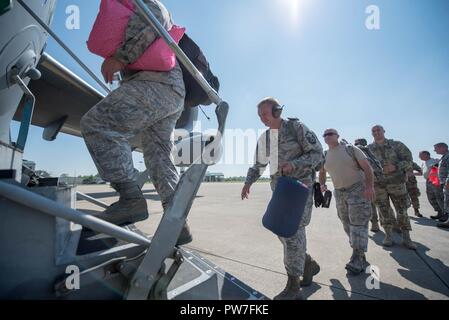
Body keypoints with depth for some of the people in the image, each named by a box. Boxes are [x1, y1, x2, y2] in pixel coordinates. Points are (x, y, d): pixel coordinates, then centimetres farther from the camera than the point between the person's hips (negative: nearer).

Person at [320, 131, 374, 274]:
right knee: (347, 224, 10)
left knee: (358, 223, -10)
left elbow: (367, 167, -11)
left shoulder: (351, 149, -7)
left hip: (358, 189, -5)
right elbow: (322, 172, 21)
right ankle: (361, 259, 25)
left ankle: (357, 260, -6)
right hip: (339, 193, 5)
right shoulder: (325, 156, 7)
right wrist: (322, 184, 3)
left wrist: (370, 186, -23)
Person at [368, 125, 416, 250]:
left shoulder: (396, 145, 3)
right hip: (378, 185, 1)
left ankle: (406, 238, 15)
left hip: (396, 183, 0)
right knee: (384, 211, 7)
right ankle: (389, 236, 19)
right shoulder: (368, 149, 4)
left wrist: (395, 167, -18)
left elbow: (408, 159, -2)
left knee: (402, 210, 3)